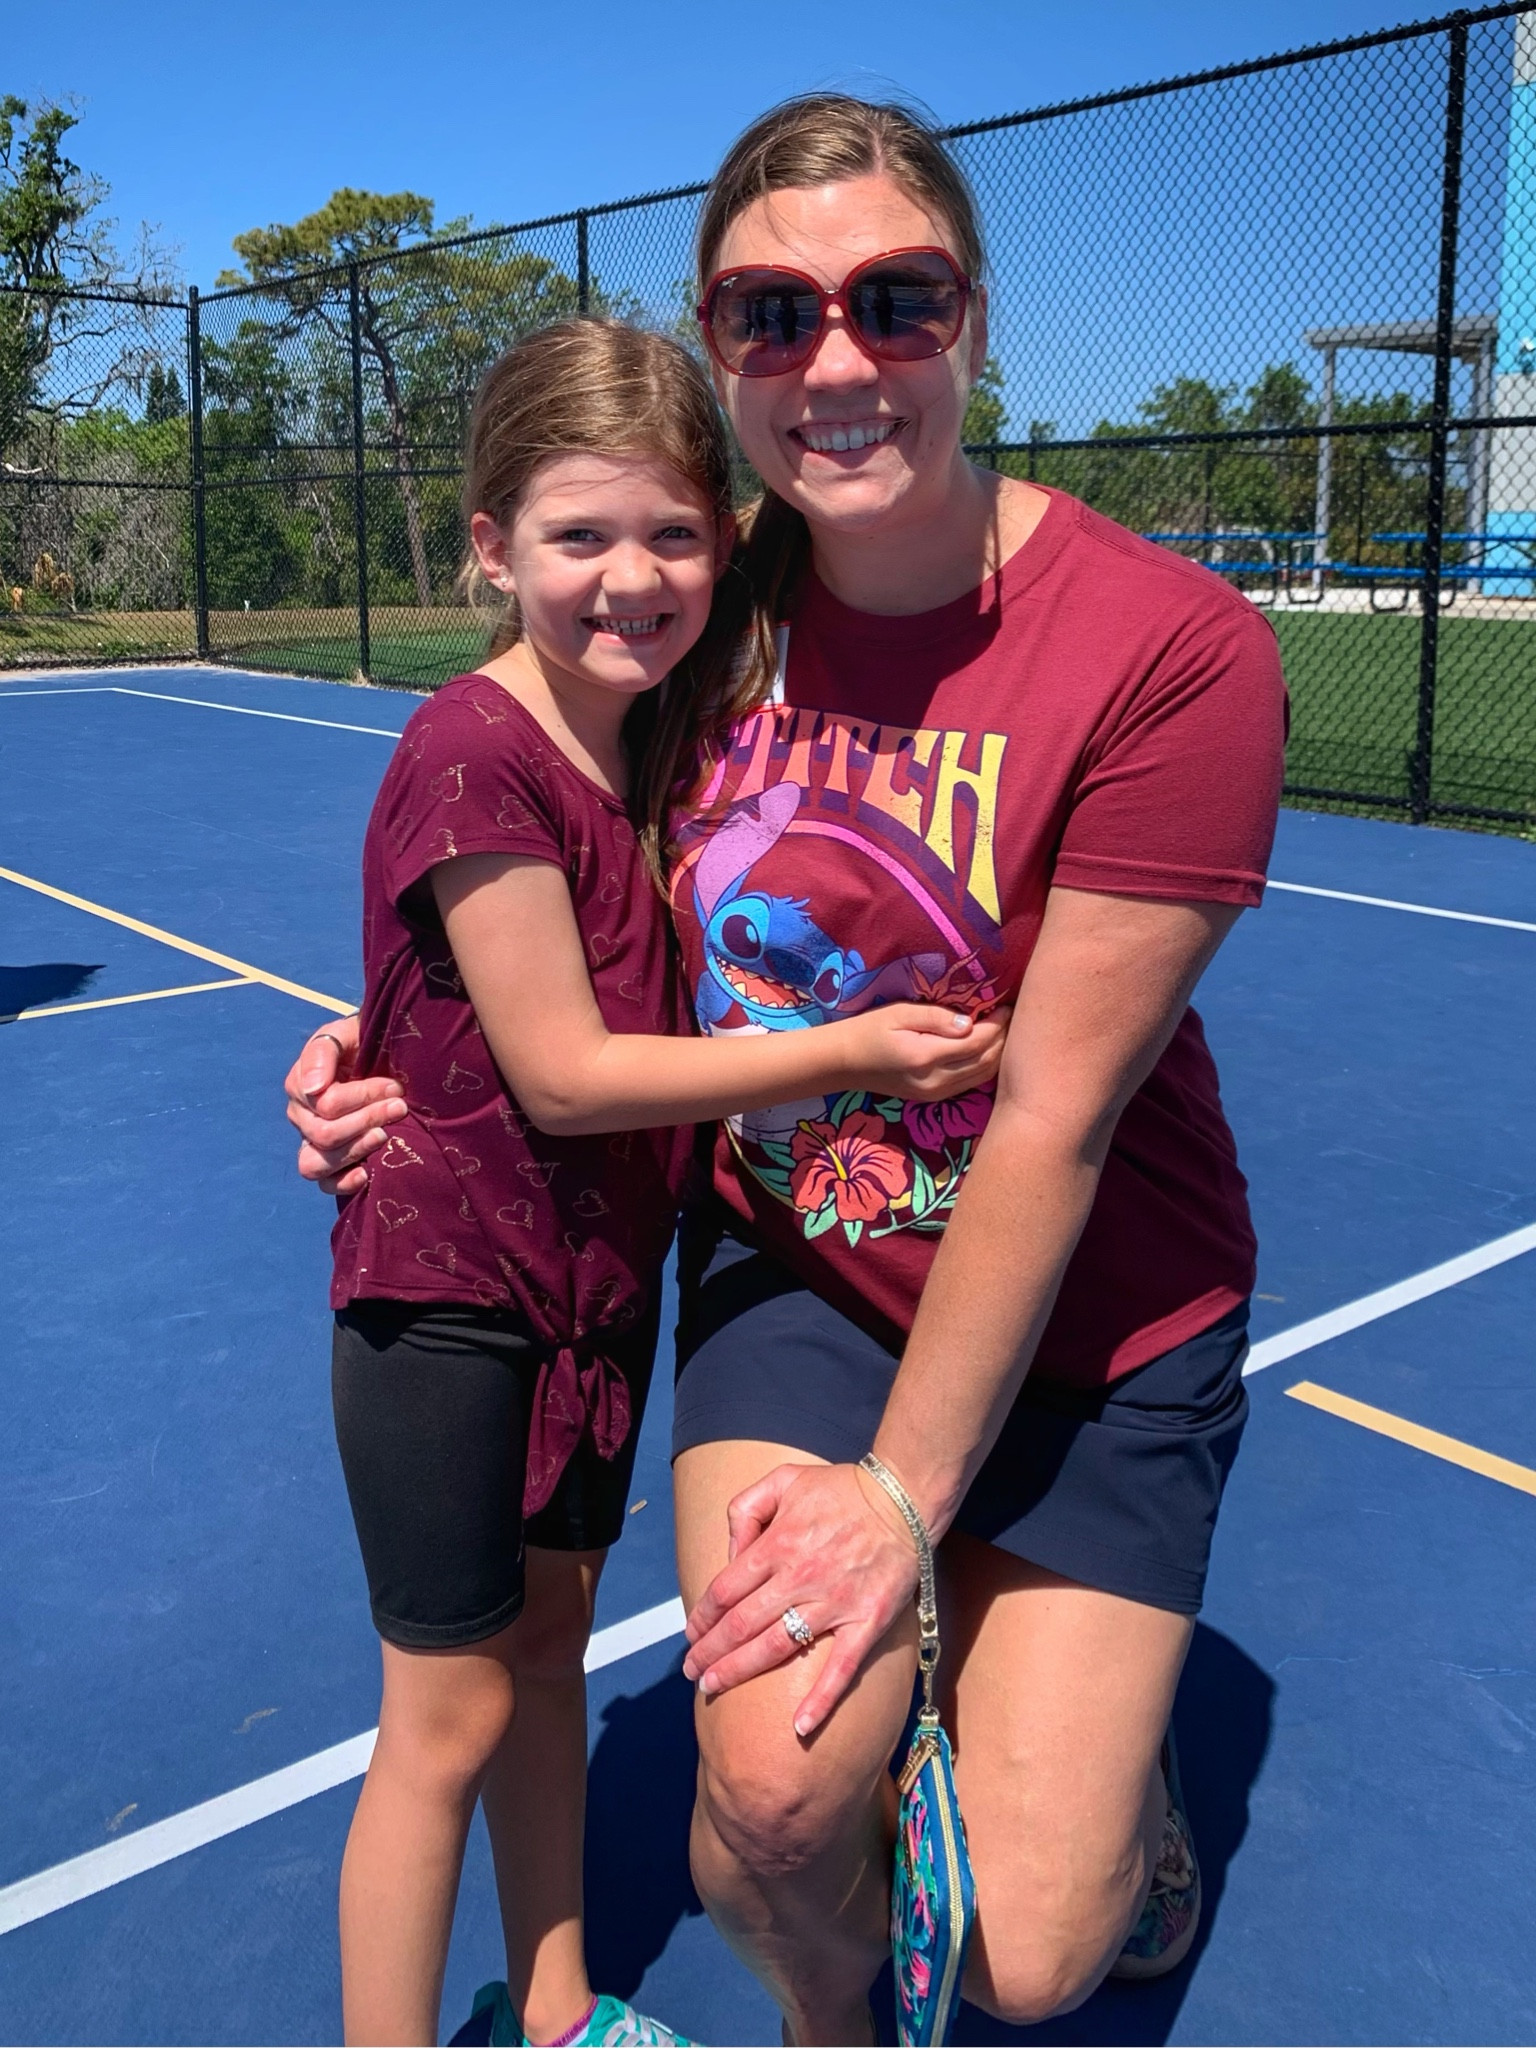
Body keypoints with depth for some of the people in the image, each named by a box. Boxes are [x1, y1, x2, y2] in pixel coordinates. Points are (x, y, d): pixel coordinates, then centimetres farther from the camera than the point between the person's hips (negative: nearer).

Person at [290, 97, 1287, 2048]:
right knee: (778, 1788, -18)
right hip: (791, 1262, 3)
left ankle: (1120, 1768, 36)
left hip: (1089, 1319, -2)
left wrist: (906, 1489, -15)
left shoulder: (1174, 648, -21)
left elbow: (1054, 1118, -20)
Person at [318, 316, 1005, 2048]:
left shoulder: (654, 737, 3)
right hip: (450, 1301, -8)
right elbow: (562, 1072, -22)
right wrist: (845, 1053, -19)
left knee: (553, 1636, 21)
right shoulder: (474, 755, -22)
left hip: (593, 1284, 8)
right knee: (451, 1715, 5)